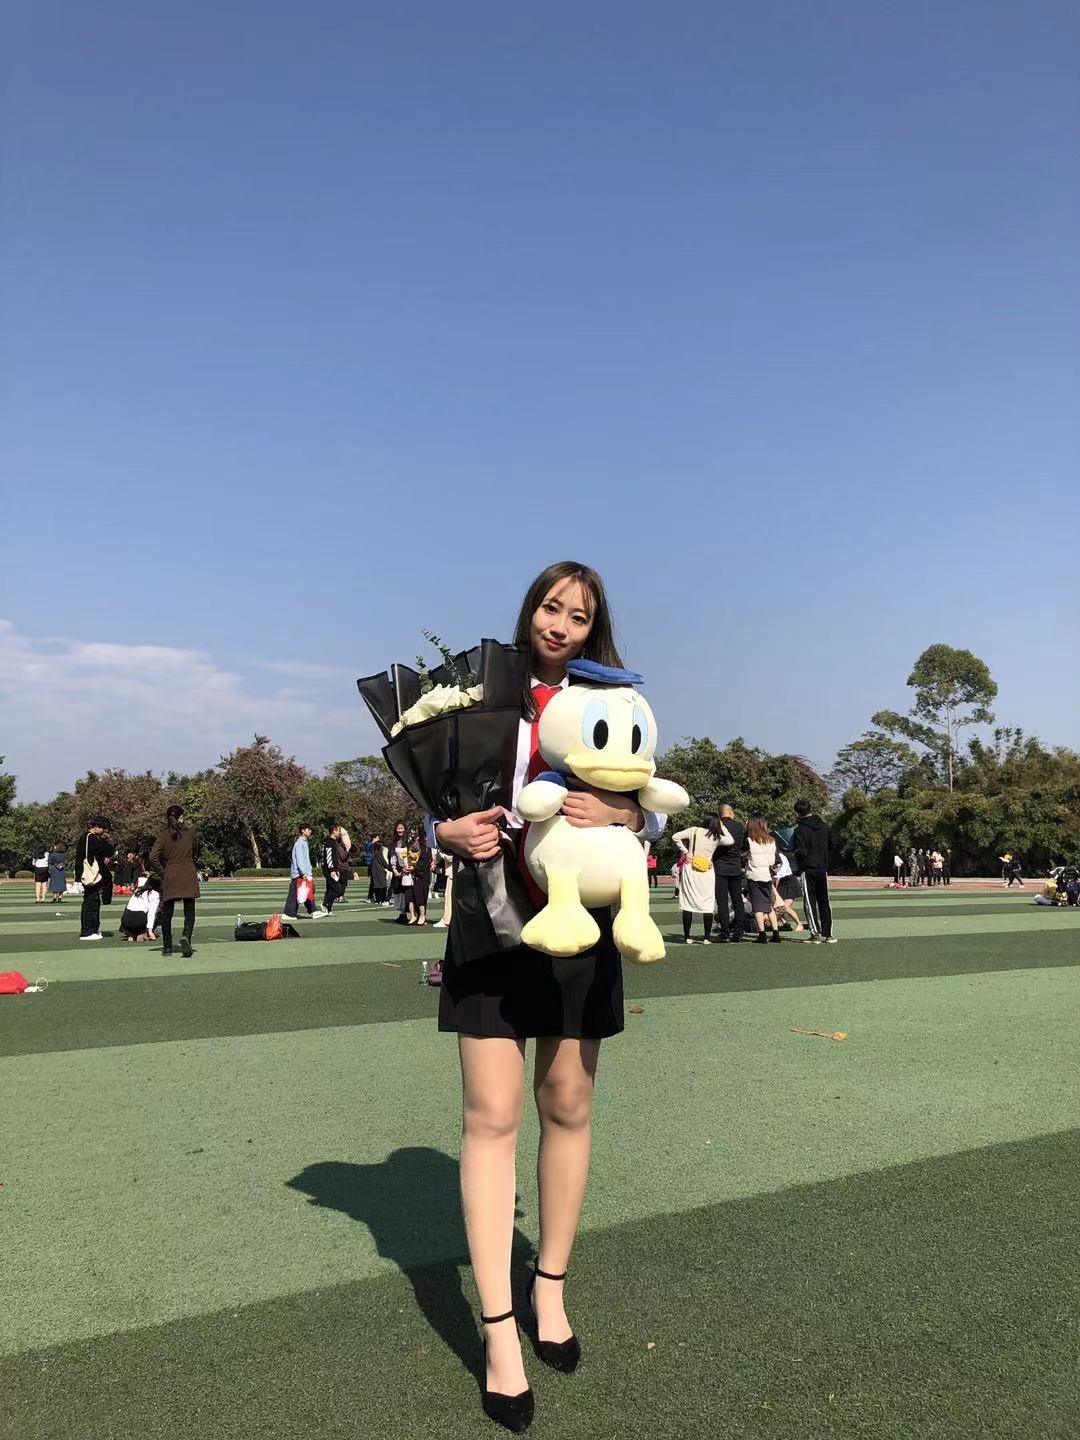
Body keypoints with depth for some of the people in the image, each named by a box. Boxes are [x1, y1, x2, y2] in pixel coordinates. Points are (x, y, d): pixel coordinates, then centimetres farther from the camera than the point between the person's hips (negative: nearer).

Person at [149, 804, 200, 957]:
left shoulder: (163, 835, -1)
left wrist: (162, 873, 3)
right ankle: (186, 935, -22)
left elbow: (153, 857, -8)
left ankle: (167, 947, 14)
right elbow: (196, 852, 14)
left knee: (166, 913, 11)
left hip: (170, 876, 0)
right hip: (189, 875, 0)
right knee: (189, 911, 4)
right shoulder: (189, 832, 2)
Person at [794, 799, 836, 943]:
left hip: (808, 869, -5)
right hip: (823, 869, 5)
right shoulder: (824, 826, 4)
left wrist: (795, 855, 3)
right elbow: (831, 845, 13)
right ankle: (828, 934, 13)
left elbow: (801, 852, -17)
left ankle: (815, 933, -5)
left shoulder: (800, 830, -12)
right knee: (824, 902, 12)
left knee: (810, 902, 1)